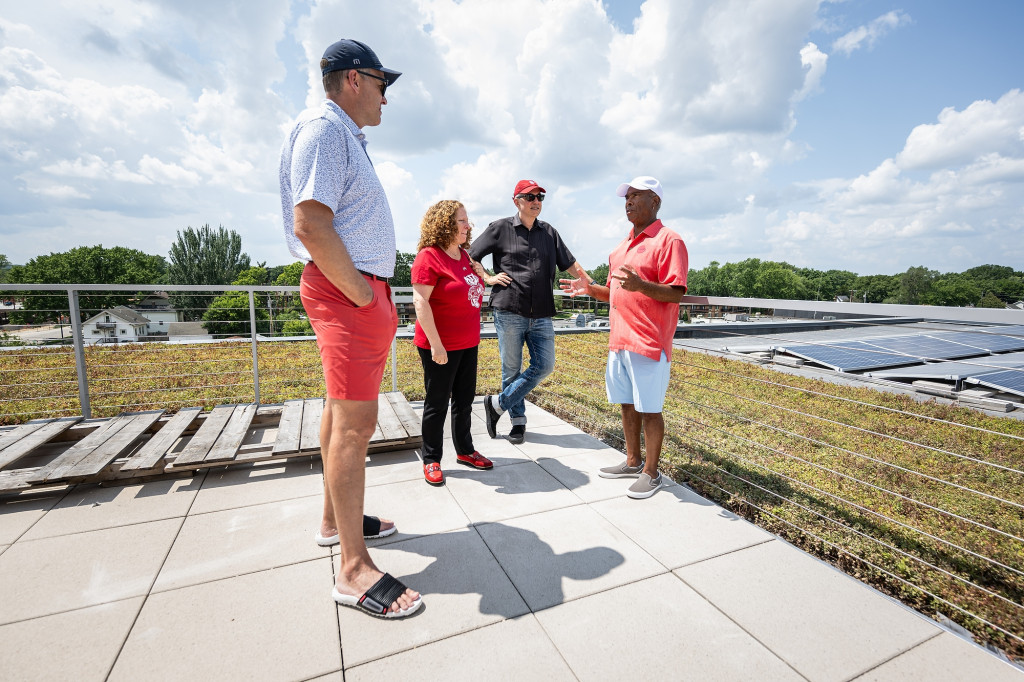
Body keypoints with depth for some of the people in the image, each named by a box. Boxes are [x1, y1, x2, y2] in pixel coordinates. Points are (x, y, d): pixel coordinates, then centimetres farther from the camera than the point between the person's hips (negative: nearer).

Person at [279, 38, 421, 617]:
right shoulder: (324, 129, -8)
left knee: (343, 411, 16)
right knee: (355, 424, -10)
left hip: (362, 289, 11)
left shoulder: (346, 138, 24)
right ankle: (354, 568, 1)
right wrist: (363, 298, -18)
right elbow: (311, 226, -21)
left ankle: (336, 519, 32)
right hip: (347, 291, -11)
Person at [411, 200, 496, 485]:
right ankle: (431, 460, 21)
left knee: (465, 399, 16)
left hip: (468, 343, 8)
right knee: (437, 402, 5)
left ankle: (464, 450, 33)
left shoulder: (464, 255, 10)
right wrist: (435, 344, -22)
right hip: (440, 346, -8)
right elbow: (420, 301, -20)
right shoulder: (429, 256, -14)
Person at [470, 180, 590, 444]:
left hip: (541, 315, 4)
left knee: (544, 365, -2)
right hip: (509, 312, -4)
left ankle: (498, 404, 13)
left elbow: (571, 264, 16)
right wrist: (489, 277, -3)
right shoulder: (500, 229, 4)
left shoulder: (549, 232, 15)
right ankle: (518, 420, 21)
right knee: (511, 369, 3)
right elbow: (469, 256, 8)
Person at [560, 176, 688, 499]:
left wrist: (640, 285, -32)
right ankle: (633, 462, 32)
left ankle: (651, 472, 18)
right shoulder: (622, 247, 18)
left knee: (649, 409, 2)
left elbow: (676, 293, -17)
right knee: (627, 404, 16)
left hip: (649, 343, -8)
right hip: (619, 340, 8)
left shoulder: (669, 241, -8)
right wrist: (590, 288, 7)